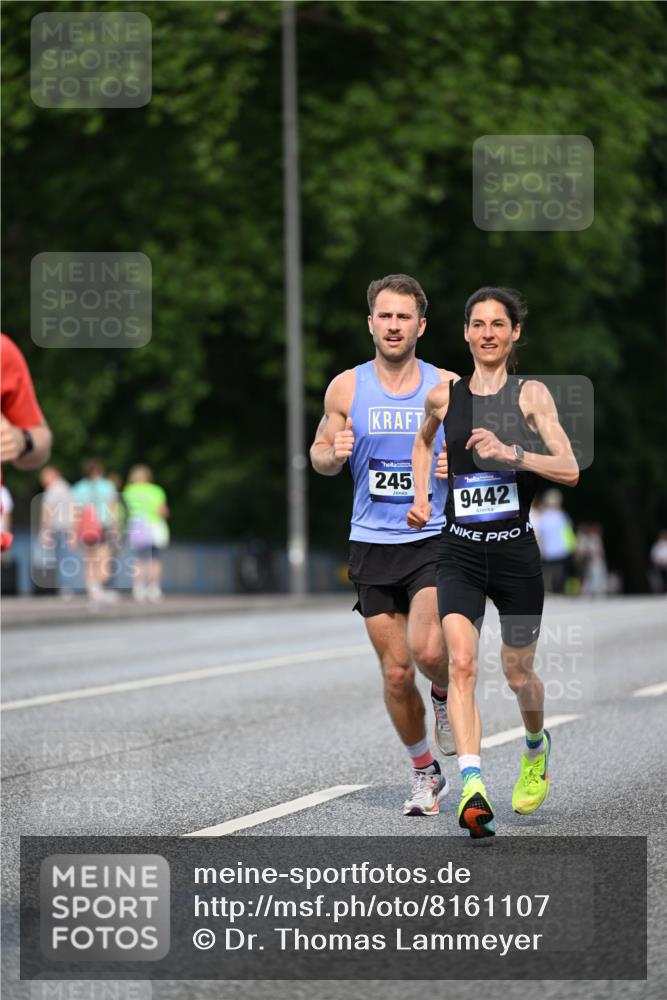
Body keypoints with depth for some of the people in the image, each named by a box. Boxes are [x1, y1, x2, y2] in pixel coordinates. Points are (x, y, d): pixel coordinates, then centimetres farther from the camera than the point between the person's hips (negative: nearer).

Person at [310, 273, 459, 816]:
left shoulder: (447, 387, 1)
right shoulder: (346, 388, 3)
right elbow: (320, 453, 12)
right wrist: (333, 455, -11)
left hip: (434, 541, -2)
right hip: (372, 545, 2)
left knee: (427, 650, -23)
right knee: (397, 673, 3)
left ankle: (447, 694, 12)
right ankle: (425, 772, 23)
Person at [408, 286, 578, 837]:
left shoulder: (531, 394, -3)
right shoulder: (444, 396, 5)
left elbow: (570, 470, -12)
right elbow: (424, 442, 28)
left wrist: (511, 453, -24)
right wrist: (421, 498, 15)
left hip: (516, 549, -1)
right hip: (460, 551, 1)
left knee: (518, 673, 12)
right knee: (461, 662, -20)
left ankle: (537, 746, 45)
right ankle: (472, 786, -27)